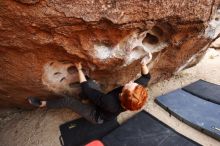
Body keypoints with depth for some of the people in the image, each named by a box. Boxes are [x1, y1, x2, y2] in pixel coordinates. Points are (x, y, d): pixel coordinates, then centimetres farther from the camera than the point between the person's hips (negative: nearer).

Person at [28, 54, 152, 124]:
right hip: (104, 106, 6)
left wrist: (79, 69, -26)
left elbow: (86, 88, -35)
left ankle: (42, 104, 21)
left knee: (67, 100, -5)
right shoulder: (134, 99, -31)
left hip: (97, 116, -6)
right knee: (91, 83, -4)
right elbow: (146, 77, -12)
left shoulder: (110, 103, -46)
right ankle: (83, 96, 27)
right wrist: (144, 64, -29)